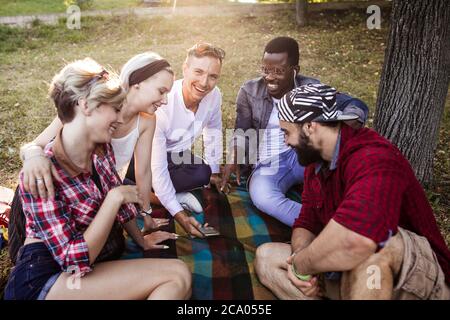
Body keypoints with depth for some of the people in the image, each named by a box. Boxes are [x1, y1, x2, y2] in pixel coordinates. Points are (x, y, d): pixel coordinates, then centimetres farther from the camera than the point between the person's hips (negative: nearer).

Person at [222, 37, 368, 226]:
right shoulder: (249, 92, -4)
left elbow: (355, 104, -8)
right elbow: (241, 133, 3)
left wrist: (350, 123, -33)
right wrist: (233, 160, -17)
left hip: (303, 156, 1)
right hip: (267, 166, -1)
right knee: (262, 197, -36)